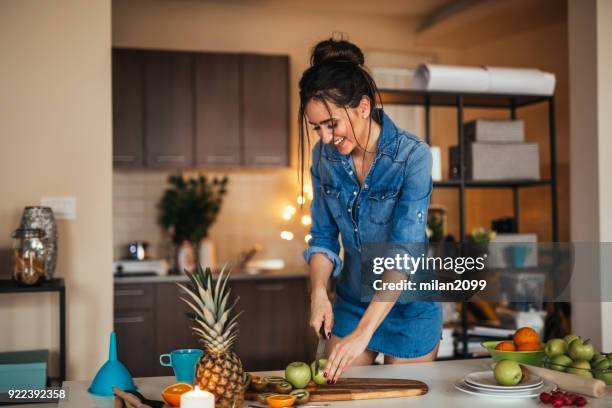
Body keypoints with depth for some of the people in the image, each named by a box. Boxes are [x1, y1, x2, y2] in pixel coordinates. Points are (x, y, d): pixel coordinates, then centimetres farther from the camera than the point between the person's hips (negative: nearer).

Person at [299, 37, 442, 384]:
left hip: (408, 309, -4)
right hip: (350, 302, 4)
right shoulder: (324, 156, -7)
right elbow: (323, 238, 2)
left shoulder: (412, 156, -23)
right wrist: (319, 292, -16)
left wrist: (364, 332, -33)